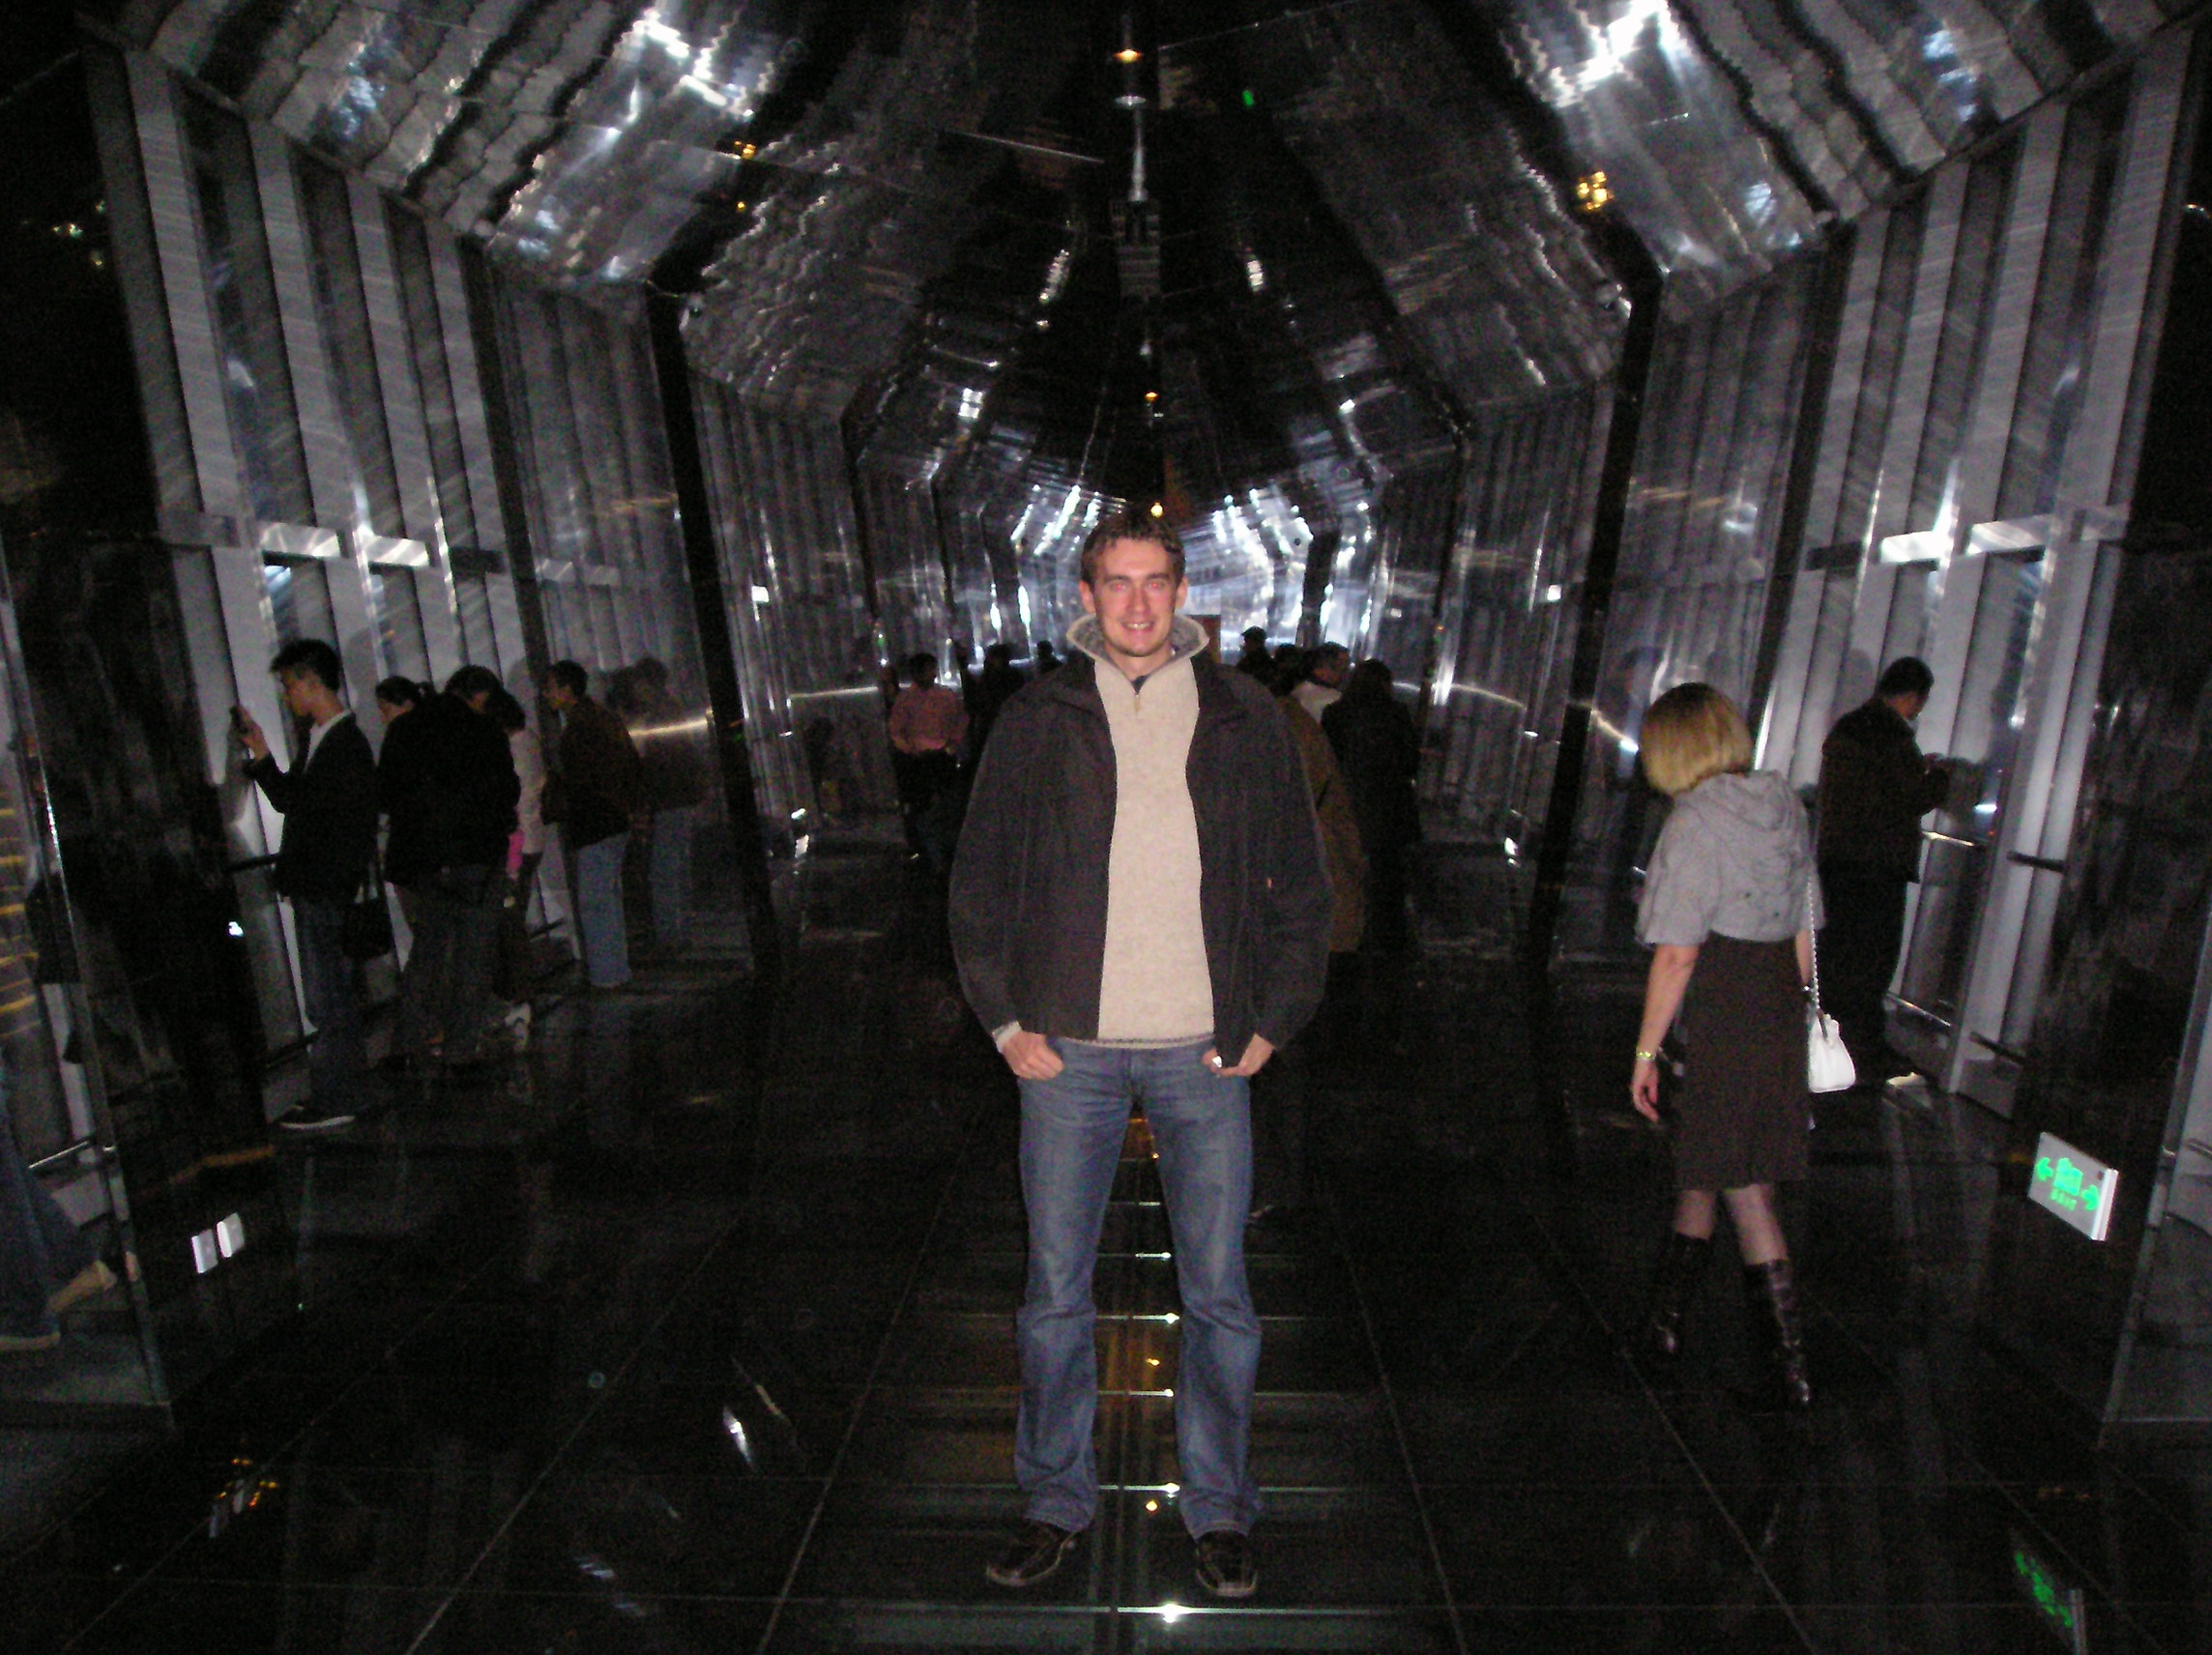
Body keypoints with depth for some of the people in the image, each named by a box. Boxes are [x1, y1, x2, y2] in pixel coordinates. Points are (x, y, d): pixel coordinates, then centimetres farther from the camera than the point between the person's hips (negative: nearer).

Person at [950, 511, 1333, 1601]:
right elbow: (980, 882, 7)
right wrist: (1006, 1020, 1)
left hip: (1205, 1054, 0)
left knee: (1218, 1295, 8)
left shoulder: (1245, 720, 5)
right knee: (1055, 1294, 9)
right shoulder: (1037, 721, 4)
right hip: (1070, 1052, 0)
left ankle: (1220, 1509, 28)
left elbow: (1299, 884, 9)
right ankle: (1058, 1500, 30)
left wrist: (1272, 1020, 3)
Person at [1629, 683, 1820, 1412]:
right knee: (1700, 1169, 15)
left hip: (1725, 1023, -8)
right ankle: (1662, 1322, 24)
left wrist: (1645, 1052, -11)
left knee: (1744, 1188, 5)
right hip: (1781, 1010, 8)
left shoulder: (1696, 820, -13)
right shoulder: (1783, 802, 11)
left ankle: (1790, 1367, 16)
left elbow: (1677, 953, -16)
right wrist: (1790, 1014, 22)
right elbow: (1804, 932, 14)